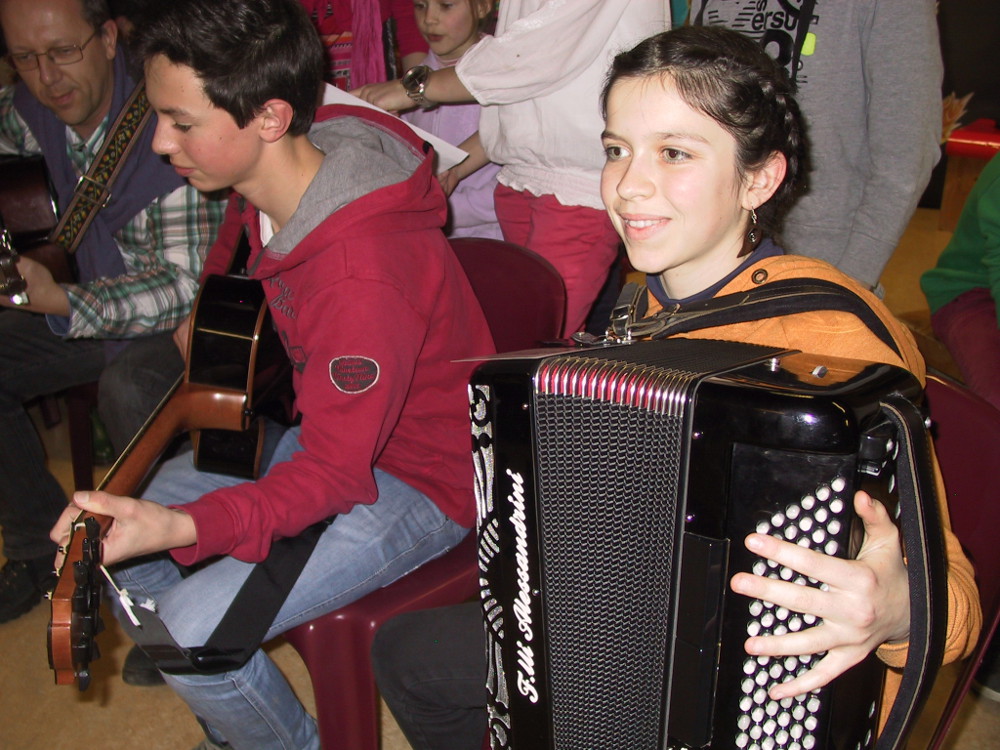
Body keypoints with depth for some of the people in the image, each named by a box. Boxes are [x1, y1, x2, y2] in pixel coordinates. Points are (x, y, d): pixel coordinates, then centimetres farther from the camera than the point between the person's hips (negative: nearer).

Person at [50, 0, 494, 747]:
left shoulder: (366, 273, -36)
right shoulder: (266, 184, -8)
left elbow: (333, 474, -31)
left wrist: (182, 529, -42)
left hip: (419, 482, -9)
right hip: (327, 420, 9)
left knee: (192, 635, -20)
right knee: (103, 532, 10)